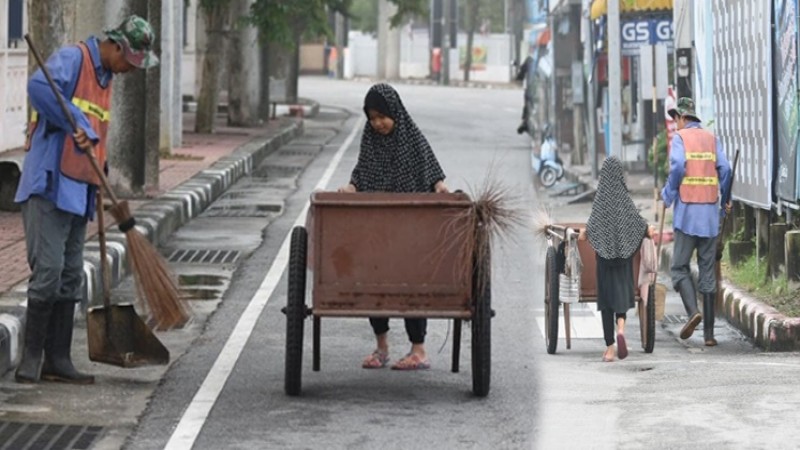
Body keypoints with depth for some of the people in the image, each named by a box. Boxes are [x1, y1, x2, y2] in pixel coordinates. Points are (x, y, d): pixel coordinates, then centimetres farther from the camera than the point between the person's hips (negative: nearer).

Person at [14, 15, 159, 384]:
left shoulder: (105, 78, 19)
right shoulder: (72, 59, -8)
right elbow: (39, 87, -29)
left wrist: (100, 179, 19)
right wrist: (78, 123, -28)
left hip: (79, 192, 9)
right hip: (49, 186, -9)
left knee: (71, 278, 9)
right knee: (48, 270, -12)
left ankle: (58, 360, 13)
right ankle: (32, 357, -5)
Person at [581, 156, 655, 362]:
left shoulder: (600, 197, -7)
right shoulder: (625, 198, -3)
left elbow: (593, 223, -15)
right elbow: (638, 221, -3)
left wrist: (585, 233, 2)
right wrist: (648, 230, 14)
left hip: (604, 253, -1)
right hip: (624, 252, 1)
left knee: (607, 297, 4)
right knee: (622, 293, 9)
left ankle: (610, 347, 4)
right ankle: (621, 329, -20)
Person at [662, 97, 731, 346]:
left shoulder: (680, 137, -1)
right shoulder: (712, 138, 11)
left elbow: (678, 166, -15)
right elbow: (724, 169, 3)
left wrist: (667, 195, -3)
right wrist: (726, 199, 16)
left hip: (687, 211, -4)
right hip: (710, 213, 4)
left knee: (679, 267, 3)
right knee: (708, 270, 6)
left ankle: (693, 311, -21)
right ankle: (709, 331, 3)